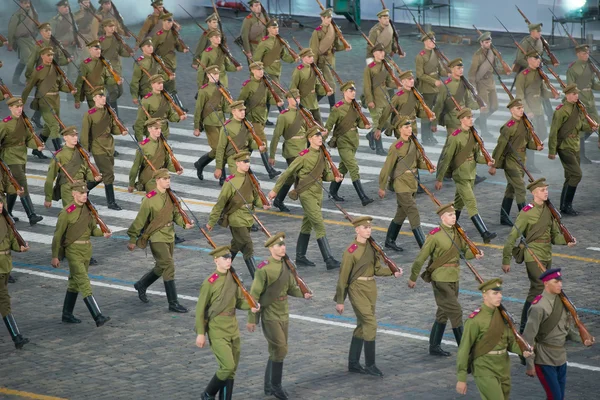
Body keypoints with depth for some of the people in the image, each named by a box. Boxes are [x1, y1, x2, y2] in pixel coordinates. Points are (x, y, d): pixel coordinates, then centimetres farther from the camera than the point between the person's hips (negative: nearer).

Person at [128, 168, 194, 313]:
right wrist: (132, 239, -9)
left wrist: (184, 224, -6)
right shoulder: (150, 199, -17)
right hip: (157, 237, -8)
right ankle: (173, 303, -7)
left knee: (161, 267, 19)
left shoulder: (170, 196, 4)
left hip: (170, 236, 8)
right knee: (169, 267, -12)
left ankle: (141, 285, 43)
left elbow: (176, 213, 14)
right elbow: (140, 220, -12)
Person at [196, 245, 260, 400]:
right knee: (228, 366, -13)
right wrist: (200, 334, -11)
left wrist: (251, 306, -6)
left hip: (233, 328, 7)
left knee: (232, 369, 9)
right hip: (217, 330, -7)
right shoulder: (209, 283, -13)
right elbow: (200, 310, -10)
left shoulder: (233, 279, 5)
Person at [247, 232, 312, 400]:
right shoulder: (264, 268, -17)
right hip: (269, 314, -7)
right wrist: (251, 319, -14)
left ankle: (269, 386, 24)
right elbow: (255, 294, -15)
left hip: (283, 313, 7)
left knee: (276, 351, 13)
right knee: (280, 349, -11)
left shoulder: (286, 266, 4)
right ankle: (276, 385, 1)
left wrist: (303, 294, -7)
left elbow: (291, 287, 14)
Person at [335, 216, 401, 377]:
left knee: (362, 326, 13)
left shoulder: (371, 247, 7)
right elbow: (343, 276, -11)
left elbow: (377, 269, 14)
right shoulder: (351, 251, -15)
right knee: (370, 324, -13)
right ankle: (370, 365, -6)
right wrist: (339, 301, -9)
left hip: (371, 288, 8)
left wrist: (393, 273, -4)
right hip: (358, 289, -8)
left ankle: (353, 363, 22)